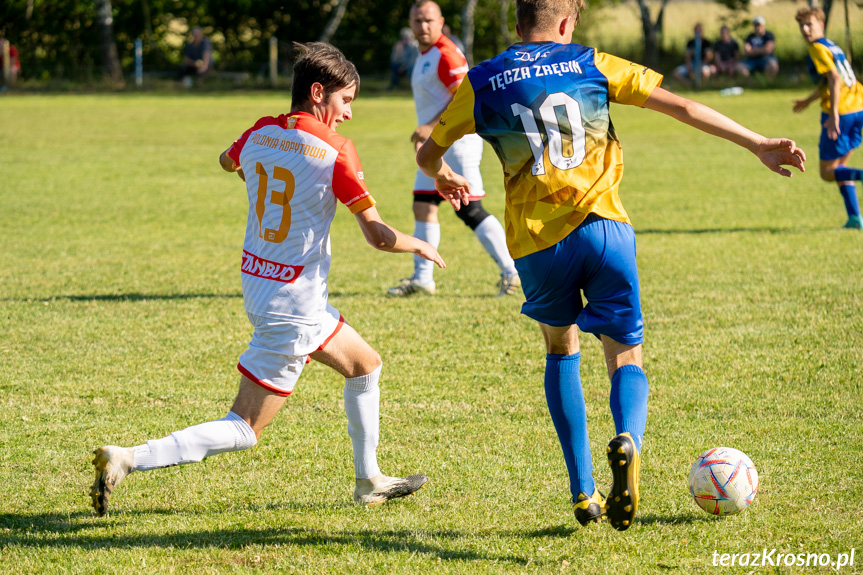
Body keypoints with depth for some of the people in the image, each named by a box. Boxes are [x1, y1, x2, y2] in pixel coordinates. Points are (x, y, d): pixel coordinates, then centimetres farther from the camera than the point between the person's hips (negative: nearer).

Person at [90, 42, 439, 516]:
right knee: (243, 431, -4)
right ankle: (126, 459, -15)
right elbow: (378, 236, -16)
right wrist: (420, 247, 3)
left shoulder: (260, 134, 2)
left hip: (257, 283, 8)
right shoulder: (336, 152, -17)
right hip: (293, 308, -8)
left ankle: (369, 481, 36)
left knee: (365, 366, 26)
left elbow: (228, 160, 27)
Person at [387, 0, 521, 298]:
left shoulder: (446, 54, -15)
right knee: (423, 206, 8)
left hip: (456, 141, -10)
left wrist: (430, 127, -24)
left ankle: (512, 272, -7)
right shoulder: (424, 55, 17)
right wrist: (425, 134, 25)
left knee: (470, 211, -12)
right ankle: (422, 278, 14)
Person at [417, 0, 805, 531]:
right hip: (603, 228, -1)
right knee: (627, 359, 9)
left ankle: (584, 492, 17)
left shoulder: (483, 83, 12)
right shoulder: (591, 65, 10)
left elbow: (427, 154, 21)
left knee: (562, 350, 25)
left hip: (535, 242, 1)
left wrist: (444, 177, 45)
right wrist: (757, 145, 8)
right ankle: (628, 441, -27)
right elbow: (680, 106, 5)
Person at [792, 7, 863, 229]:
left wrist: (833, 115, -26)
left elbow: (835, 79, -20)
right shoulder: (832, 46, 19)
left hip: (841, 111, -9)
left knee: (827, 172, 0)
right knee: (840, 166, 18)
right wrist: (808, 100, 45)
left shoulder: (818, 48, -8)